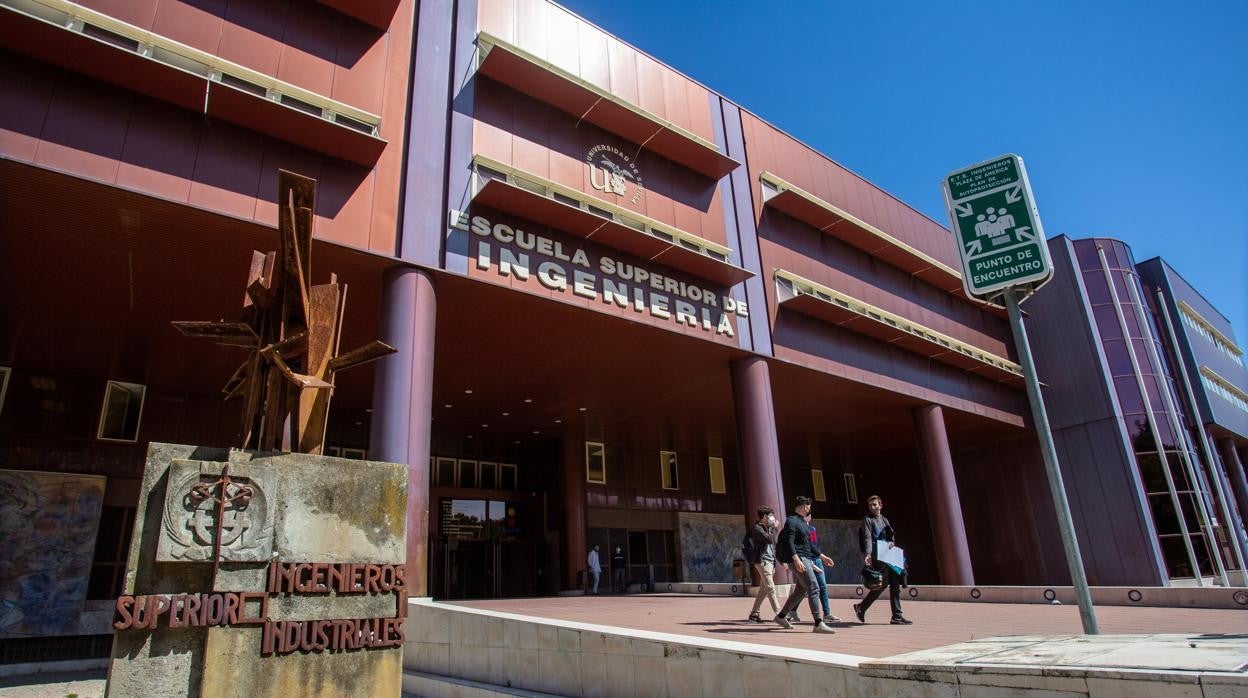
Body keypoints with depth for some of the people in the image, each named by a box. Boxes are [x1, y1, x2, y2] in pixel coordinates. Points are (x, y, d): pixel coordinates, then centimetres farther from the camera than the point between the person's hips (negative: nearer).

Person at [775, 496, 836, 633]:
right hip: (799, 559, -10)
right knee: (813, 588, -13)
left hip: (808, 559, 10)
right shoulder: (791, 521, -9)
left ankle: (781, 616, 22)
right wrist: (796, 559, -30)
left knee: (800, 590, 12)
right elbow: (789, 542, -20)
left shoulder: (803, 522, 21)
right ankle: (819, 624, -12)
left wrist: (822, 556, 25)